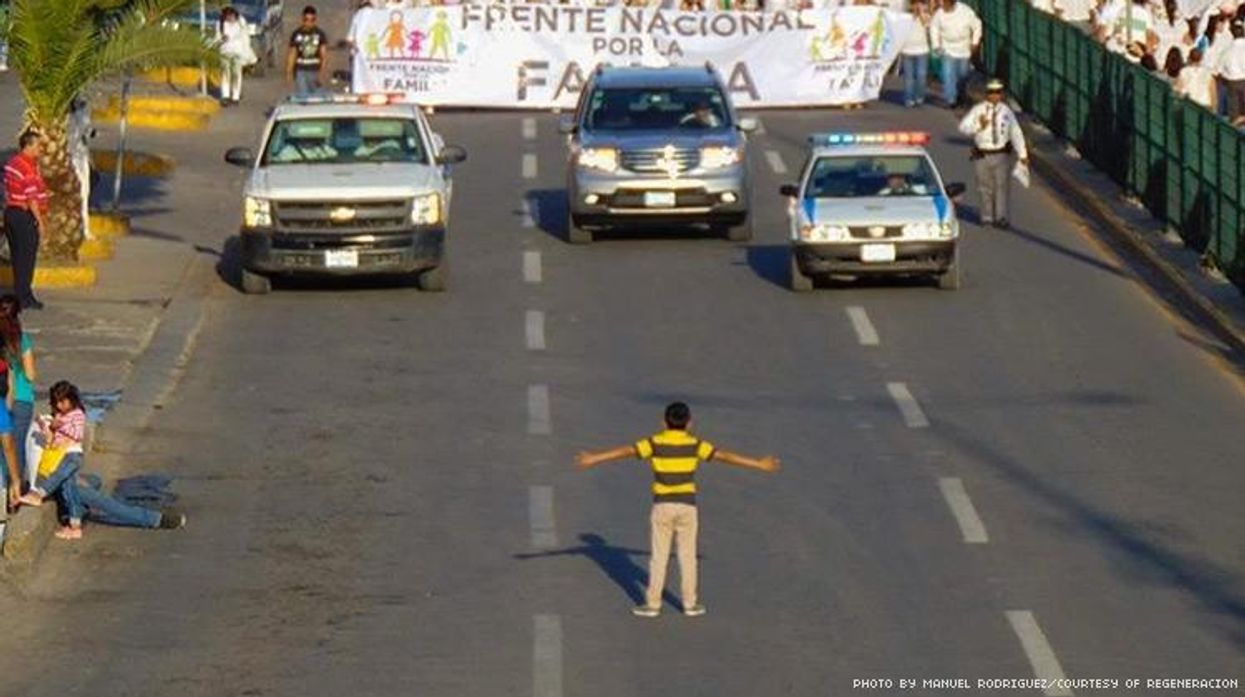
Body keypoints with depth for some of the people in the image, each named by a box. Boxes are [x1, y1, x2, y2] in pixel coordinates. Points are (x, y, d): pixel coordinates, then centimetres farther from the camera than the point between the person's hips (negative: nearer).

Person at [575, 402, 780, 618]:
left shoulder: (655, 443, -3)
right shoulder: (695, 445, -3)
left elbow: (625, 451, -3)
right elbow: (725, 456, -2)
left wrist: (594, 459, 3)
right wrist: (759, 464, 4)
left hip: (663, 505, 0)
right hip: (687, 506, 0)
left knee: (659, 556, 5)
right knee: (688, 555, 9)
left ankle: (653, 604, 6)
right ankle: (690, 604, 12)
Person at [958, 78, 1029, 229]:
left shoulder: (1006, 111, 6)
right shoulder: (977, 110, -2)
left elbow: (1016, 133, 10)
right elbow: (963, 127, -8)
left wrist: (1022, 154, 9)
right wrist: (979, 126, -26)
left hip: (1001, 155, 1)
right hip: (982, 155, -1)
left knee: (1002, 186, -9)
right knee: (986, 188, 6)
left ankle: (1001, 218, -11)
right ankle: (987, 217, 18)